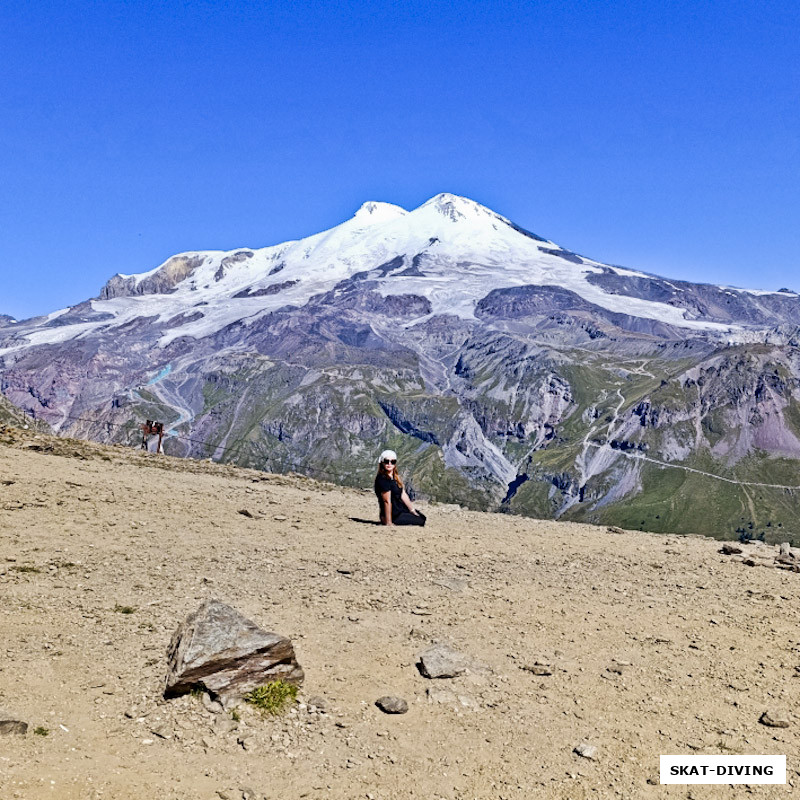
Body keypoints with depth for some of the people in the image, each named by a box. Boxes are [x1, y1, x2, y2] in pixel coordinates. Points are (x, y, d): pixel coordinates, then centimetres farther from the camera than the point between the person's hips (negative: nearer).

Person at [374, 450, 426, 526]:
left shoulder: (396, 477, 6)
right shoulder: (382, 479, -24)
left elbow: (403, 495, 7)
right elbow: (387, 501, -26)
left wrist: (413, 510, 6)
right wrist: (388, 523, -25)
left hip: (401, 509, 9)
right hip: (394, 516, -9)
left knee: (422, 517, 23)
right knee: (421, 521, 1)